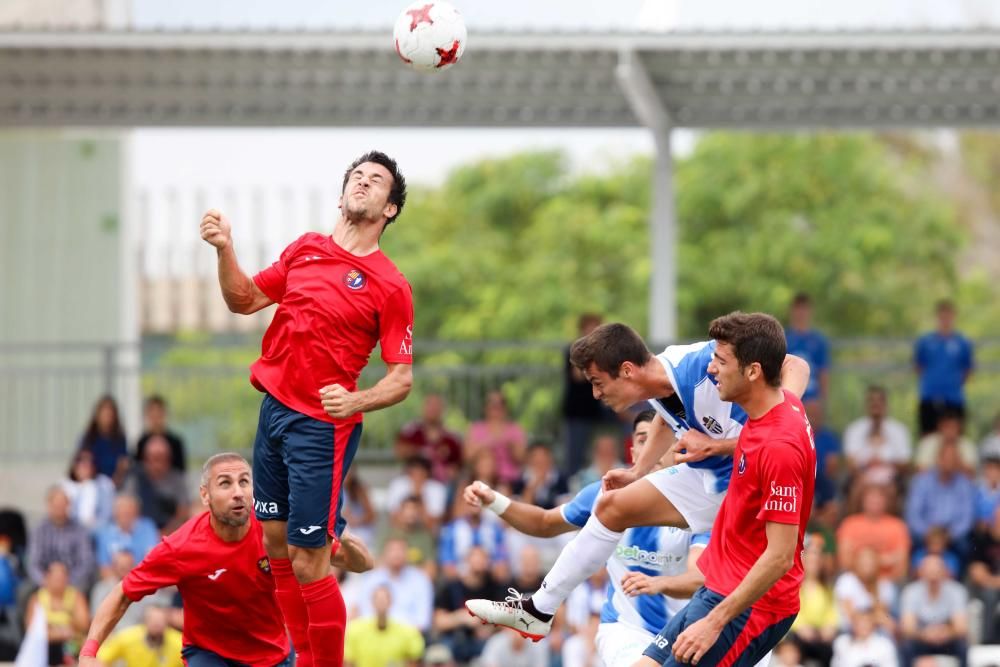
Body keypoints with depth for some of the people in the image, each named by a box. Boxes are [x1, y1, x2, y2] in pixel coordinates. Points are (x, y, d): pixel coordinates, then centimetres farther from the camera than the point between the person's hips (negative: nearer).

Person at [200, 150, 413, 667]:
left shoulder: (390, 286, -9)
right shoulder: (305, 249, 9)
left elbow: (402, 378, -8)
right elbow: (245, 300, 19)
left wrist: (354, 402, -26)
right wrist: (225, 250, 3)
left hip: (323, 426, -7)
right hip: (274, 410, 7)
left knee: (309, 563, -10)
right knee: (276, 543, 10)